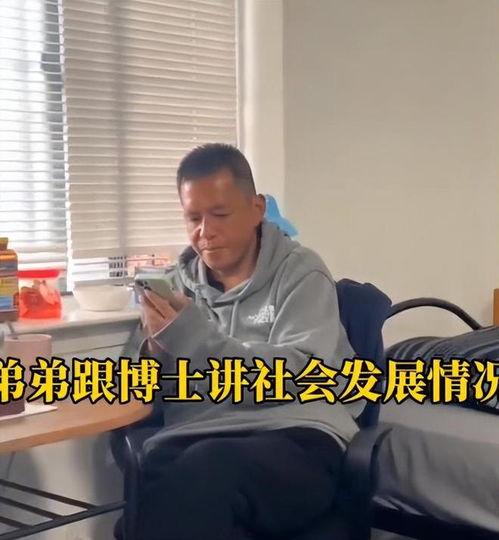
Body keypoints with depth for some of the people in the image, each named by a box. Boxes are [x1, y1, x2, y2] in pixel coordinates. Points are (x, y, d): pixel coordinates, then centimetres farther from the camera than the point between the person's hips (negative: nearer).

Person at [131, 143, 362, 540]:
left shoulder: (300, 272, 8)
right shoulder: (180, 282, 20)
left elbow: (302, 377, -7)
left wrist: (199, 340, -15)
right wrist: (157, 354, -6)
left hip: (296, 439, -3)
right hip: (194, 440, 3)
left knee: (205, 469, -37)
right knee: (157, 466, -35)